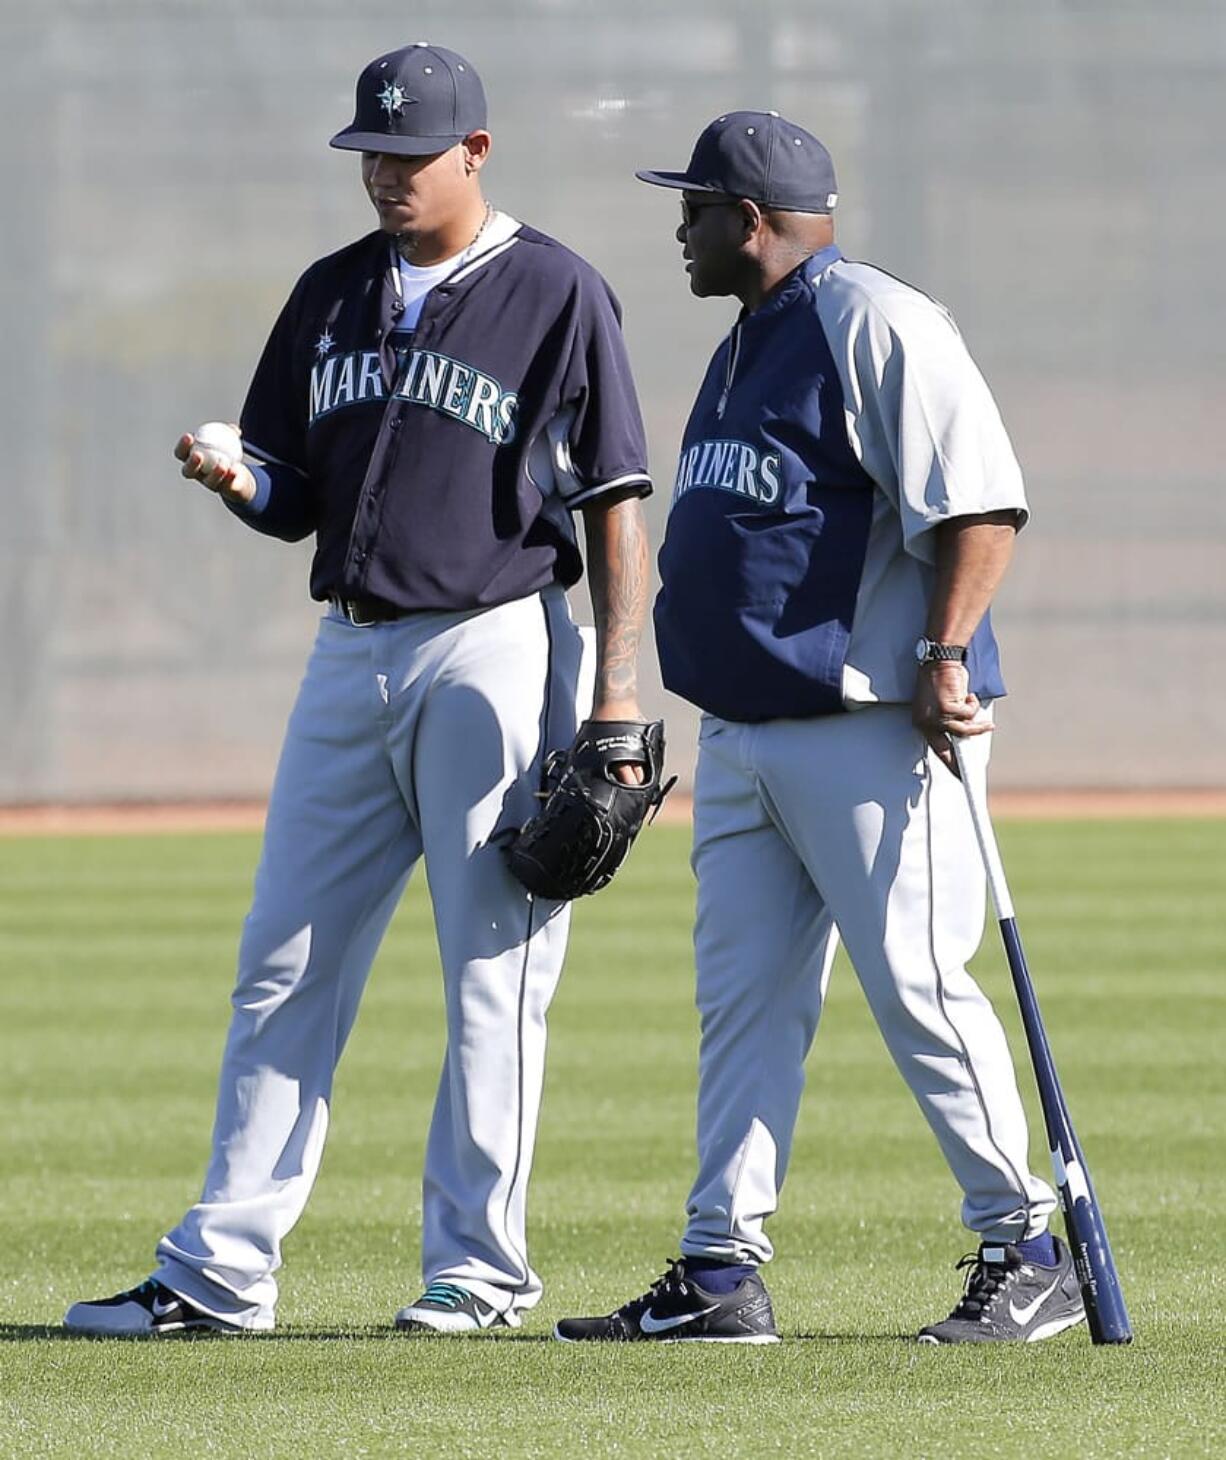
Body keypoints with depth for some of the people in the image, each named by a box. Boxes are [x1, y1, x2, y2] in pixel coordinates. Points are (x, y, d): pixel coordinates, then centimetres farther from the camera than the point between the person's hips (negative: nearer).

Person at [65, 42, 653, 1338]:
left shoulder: (556, 295, -4)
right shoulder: (331, 296, 13)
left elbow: (617, 503, -6)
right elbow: (298, 501, 16)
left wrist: (617, 691, -14)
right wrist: (238, 482, -8)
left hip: (491, 657, -6)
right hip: (350, 656, 6)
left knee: (494, 977, -2)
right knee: (284, 965, 4)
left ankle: (476, 1271, 5)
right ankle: (219, 1271, 6)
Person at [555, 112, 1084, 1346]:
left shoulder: (873, 324, -10)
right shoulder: (746, 345, 19)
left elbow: (980, 501, -17)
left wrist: (942, 656, -23)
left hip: (868, 728, -10)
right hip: (742, 733, 10)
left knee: (916, 985, -9)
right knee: (741, 1000, 6)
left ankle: (1026, 1254, -2)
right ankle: (722, 1269, 7)